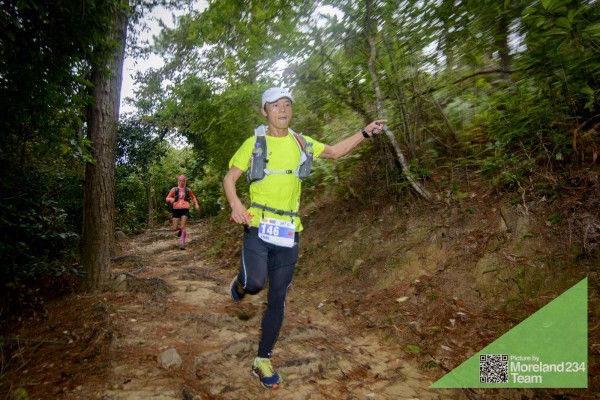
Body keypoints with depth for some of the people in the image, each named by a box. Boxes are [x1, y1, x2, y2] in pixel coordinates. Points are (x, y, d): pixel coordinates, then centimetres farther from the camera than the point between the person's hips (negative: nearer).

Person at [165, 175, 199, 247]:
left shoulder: (188, 190, 8)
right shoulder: (174, 189, 4)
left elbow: (193, 197, 25)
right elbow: (167, 199, 6)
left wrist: (196, 205, 11)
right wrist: (171, 199, -17)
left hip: (185, 209, -1)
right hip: (176, 209, 1)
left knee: (183, 227, -8)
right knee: (174, 228, 1)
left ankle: (183, 242, 1)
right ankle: (180, 229, 36)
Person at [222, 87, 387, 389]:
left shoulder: (300, 142, 11)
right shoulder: (254, 143, 2)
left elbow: (334, 152, 20)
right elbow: (229, 177, 2)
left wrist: (365, 132, 9)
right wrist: (236, 204, -18)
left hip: (288, 232, 3)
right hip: (258, 226, -3)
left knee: (277, 299, 7)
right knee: (255, 283, -25)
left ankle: (263, 361, 24)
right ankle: (241, 282, 15)